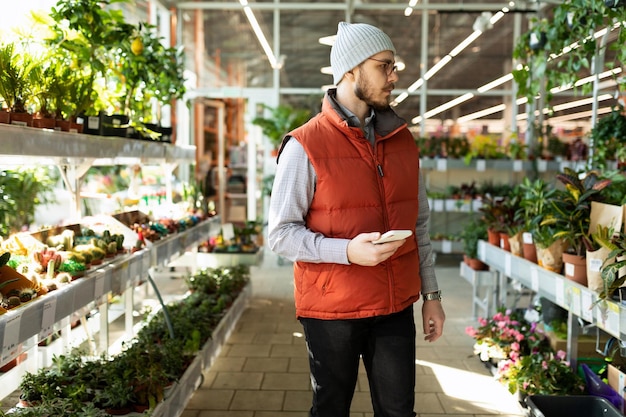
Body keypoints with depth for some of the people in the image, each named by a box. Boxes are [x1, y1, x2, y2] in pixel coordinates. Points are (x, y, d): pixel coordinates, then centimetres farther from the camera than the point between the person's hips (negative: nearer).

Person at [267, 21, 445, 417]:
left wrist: (431, 294, 10)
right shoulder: (305, 145, -11)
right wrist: (348, 250, -24)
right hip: (331, 311, -4)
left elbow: (419, 224, 11)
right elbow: (281, 233, -11)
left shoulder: (402, 139, 7)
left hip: (396, 308, 5)